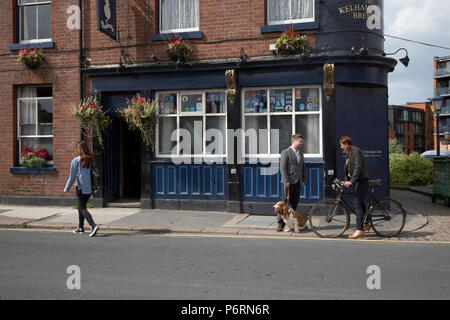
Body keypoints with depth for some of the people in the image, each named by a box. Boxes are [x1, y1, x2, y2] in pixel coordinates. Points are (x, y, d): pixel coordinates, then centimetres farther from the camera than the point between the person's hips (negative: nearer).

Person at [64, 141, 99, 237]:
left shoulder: (76, 161, -8)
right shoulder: (90, 160, 5)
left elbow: (72, 176, -6)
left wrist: (66, 188, 4)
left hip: (80, 187, -6)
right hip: (89, 188, 6)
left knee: (82, 208, -4)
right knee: (81, 207, 20)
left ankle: (93, 226, -23)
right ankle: (80, 227, 28)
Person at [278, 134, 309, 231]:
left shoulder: (301, 152, 15)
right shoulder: (285, 152, -7)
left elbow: (303, 167, 19)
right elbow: (282, 168, -12)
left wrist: (303, 180, 12)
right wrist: (286, 181, -17)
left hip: (297, 182, 6)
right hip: (289, 182, -6)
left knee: (294, 203, 7)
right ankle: (281, 223, 2)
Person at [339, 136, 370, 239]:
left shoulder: (357, 151, -15)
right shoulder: (347, 154, 15)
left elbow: (358, 167, -24)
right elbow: (347, 169, 18)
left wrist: (351, 181, -28)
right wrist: (346, 180, 8)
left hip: (362, 180, -10)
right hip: (356, 181, 10)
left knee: (357, 203, -15)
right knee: (360, 202, 19)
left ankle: (359, 230, -17)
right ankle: (366, 224, 32)